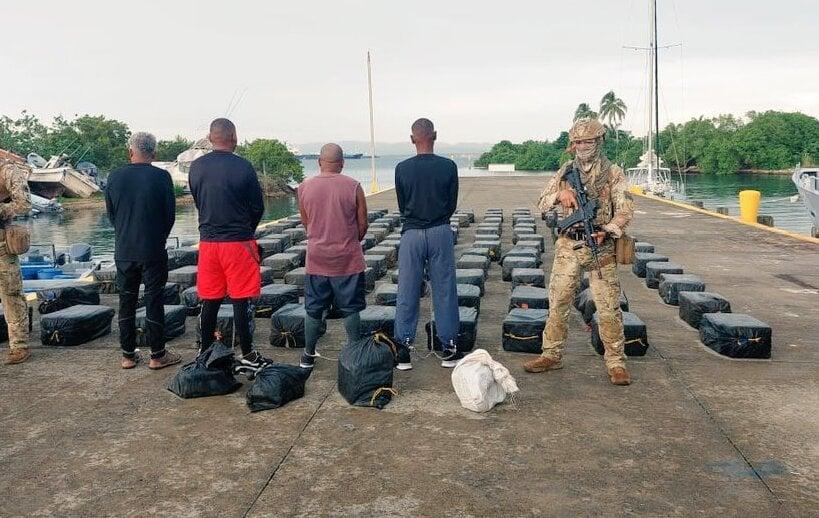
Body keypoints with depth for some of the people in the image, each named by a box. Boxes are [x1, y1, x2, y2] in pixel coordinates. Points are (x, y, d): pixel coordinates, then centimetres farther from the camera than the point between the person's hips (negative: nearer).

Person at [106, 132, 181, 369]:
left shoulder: (114, 177, -1)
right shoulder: (161, 177, -9)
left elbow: (110, 213, 8)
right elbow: (170, 214, -3)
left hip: (124, 250, 3)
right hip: (153, 251, -3)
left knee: (126, 301, 11)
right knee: (154, 301, 4)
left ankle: (128, 355, 17)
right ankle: (157, 355, 9)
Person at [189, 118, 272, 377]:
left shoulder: (196, 167, 3)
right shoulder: (242, 167, -9)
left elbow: (198, 202, 14)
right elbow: (258, 207, -2)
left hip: (208, 241, 4)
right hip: (239, 242, -4)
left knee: (209, 301, 12)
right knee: (241, 301, 1)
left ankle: (206, 353, 21)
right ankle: (247, 357, 8)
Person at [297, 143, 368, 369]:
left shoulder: (304, 188, -3)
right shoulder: (353, 187, -8)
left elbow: (306, 223, 8)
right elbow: (363, 224, -2)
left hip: (316, 258, 2)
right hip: (348, 258, -2)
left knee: (313, 309, 13)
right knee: (350, 309, 9)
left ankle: (308, 355, 22)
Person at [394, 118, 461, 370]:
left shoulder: (402, 169, -3)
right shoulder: (448, 166, -4)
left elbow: (402, 207, 6)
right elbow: (452, 204, 4)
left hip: (411, 234, 0)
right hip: (441, 233, 0)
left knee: (407, 294, 6)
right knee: (444, 291, 8)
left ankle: (403, 350, 10)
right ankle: (448, 348, 14)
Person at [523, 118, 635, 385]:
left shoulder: (613, 173, 0)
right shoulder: (565, 171, 10)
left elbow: (625, 210, -7)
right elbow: (543, 203, 8)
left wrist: (606, 231, -24)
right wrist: (560, 194, -13)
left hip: (600, 247, -3)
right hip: (568, 246, 3)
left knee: (608, 307, -1)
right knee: (558, 302, 6)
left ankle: (615, 361, 10)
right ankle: (552, 355, 18)